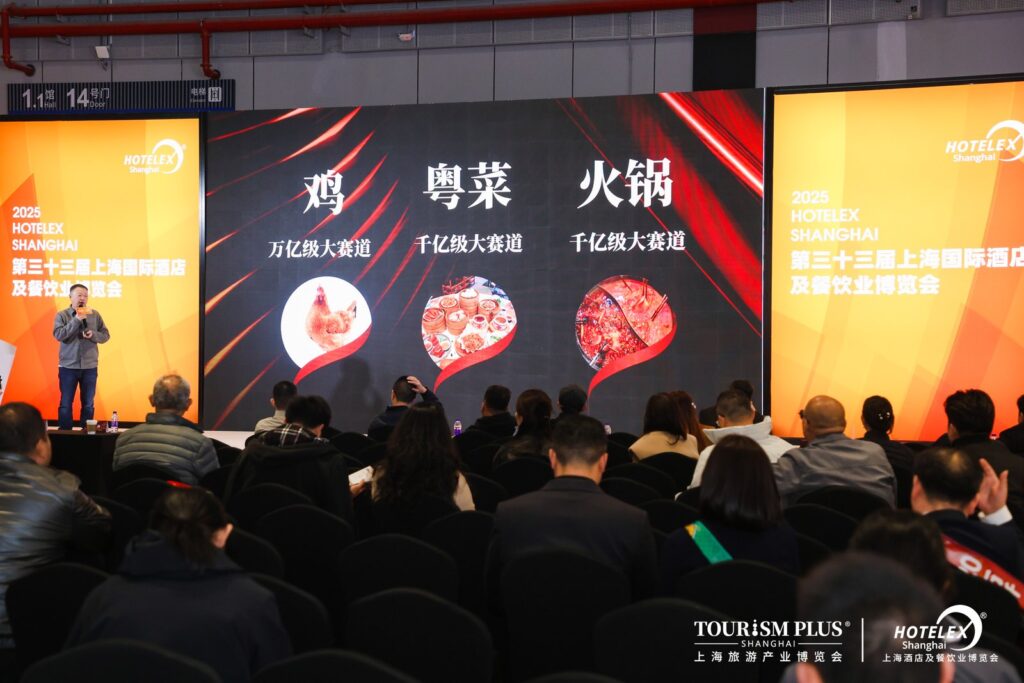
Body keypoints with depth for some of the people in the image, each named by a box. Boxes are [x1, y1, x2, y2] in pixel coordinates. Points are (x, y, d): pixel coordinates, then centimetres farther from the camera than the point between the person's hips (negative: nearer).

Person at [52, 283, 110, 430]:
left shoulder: (95, 315, 3)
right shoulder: (62, 315, -2)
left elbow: (105, 335, 5)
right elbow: (59, 335, -17)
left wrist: (93, 334, -15)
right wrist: (77, 319, -20)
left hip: (90, 366, 2)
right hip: (68, 366, -2)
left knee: (88, 404, 8)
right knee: (66, 403, 4)